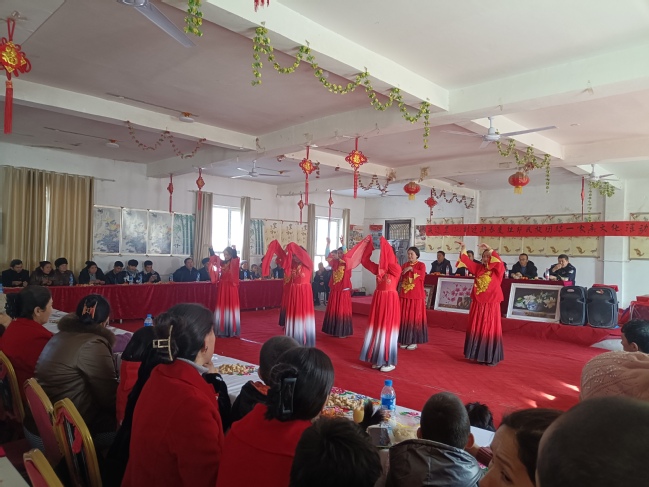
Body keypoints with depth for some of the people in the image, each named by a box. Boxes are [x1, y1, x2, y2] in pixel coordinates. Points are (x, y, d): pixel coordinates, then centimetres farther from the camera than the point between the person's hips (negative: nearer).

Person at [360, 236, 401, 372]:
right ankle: (378, 359, 20)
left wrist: (382, 243, -17)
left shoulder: (396, 269, -8)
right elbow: (365, 260, 10)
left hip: (390, 300, -6)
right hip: (378, 299, 6)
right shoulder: (379, 269, 8)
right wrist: (368, 243, 5)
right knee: (377, 328, 10)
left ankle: (389, 362, 8)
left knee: (387, 329, -2)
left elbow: (389, 260, -23)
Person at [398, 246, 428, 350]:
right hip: (404, 295, 5)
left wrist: (411, 269, -22)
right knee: (404, 317, 6)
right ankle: (405, 340, 16)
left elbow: (422, 275, -20)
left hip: (416, 295, -4)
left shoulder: (421, 265, -2)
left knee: (415, 317, -1)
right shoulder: (405, 264, 11)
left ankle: (414, 341, 6)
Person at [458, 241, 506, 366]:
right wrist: (463, 250, -11)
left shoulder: (498, 271, -5)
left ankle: (491, 358, 10)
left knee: (490, 330, 1)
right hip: (477, 304, 5)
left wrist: (490, 249, -32)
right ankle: (478, 355, 20)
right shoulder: (478, 268, 8)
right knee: (476, 330, 9)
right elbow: (467, 262, 3)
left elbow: (499, 262, -24)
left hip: (491, 305, -5)